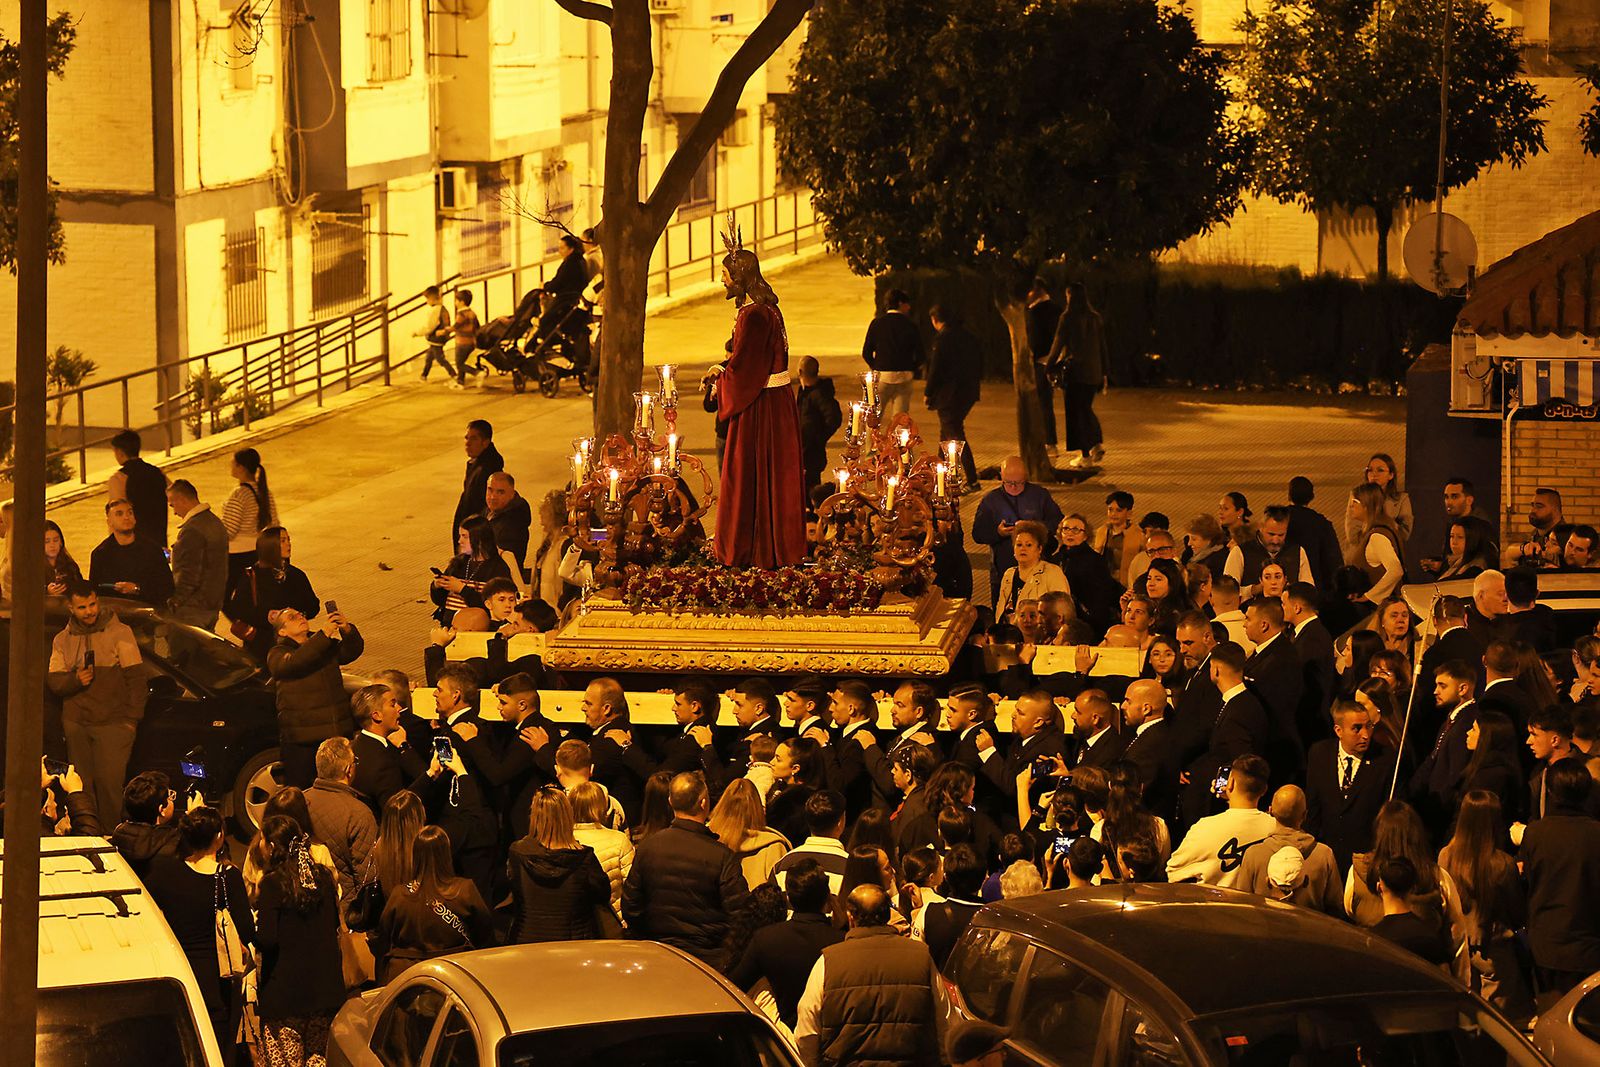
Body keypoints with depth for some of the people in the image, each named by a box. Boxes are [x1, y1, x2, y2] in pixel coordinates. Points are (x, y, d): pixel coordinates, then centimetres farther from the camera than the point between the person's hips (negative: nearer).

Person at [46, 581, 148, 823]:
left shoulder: (120, 632, 2)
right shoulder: (62, 640, 14)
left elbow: (137, 678, 0)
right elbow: (52, 681, 10)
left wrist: (132, 718, -6)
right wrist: (75, 680, -11)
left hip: (114, 722, -4)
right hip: (76, 723, 4)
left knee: (109, 782, -10)